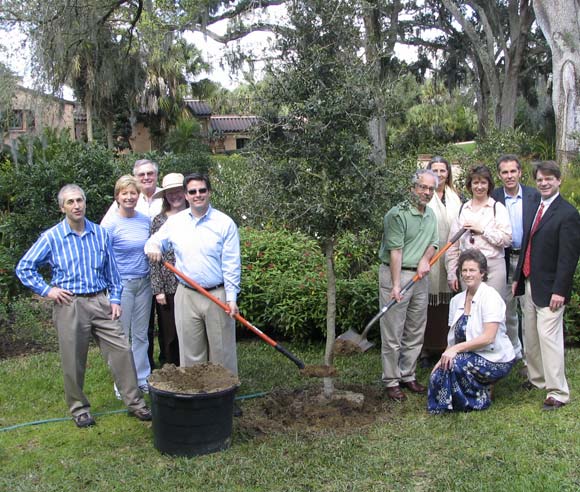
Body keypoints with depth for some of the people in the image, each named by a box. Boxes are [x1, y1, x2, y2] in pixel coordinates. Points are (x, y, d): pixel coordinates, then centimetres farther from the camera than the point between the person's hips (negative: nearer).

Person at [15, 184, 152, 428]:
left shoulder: (100, 233, 5)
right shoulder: (51, 237, -4)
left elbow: (111, 271, 12)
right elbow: (24, 268, 1)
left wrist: (115, 299, 6)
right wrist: (47, 290, -5)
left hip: (100, 302, 3)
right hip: (69, 305, -2)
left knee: (121, 350, 0)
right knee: (74, 361, 6)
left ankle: (135, 403, 10)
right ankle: (79, 408, 23)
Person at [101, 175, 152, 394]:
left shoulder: (145, 220, 5)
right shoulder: (110, 223, -10)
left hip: (143, 283, 5)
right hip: (121, 284, -4)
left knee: (141, 334, 13)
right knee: (122, 336, 4)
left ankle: (142, 378, 25)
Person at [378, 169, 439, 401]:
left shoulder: (431, 214, 12)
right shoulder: (398, 214, -12)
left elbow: (433, 243, 17)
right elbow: (395, 251, -17)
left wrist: (426, 258, -6)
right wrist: (396, 285, -20)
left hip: (420, 276, 7)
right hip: (396, 273, -7)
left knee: (416, 332, 12)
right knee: (393, 333, -1)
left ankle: (407, 375, 25)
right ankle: (391, 382, 8)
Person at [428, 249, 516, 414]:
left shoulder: (491, 297, -13)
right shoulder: (457, 300, 8)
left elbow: (488, 337, -22)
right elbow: (453, 338, 10)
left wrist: (457, 348, -25)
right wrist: (443, 358, -6)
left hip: (496, 360, -6)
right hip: (471, 357, 6)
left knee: (454, 364, -29)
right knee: (437, 376, -18)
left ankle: (478, 400, -5)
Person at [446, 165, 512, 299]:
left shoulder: (498, 208, 4)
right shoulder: (462, 209, 12)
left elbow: (507, 239, -7)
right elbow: (453, 245, 11)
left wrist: (482, 230, -10)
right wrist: (451, 274, 7)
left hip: (493, 266, -3)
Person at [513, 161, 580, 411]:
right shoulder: (535, 209, 13)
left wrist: (559, 290, -19)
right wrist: (518, 277, 16)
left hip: (548, 288, -8)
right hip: (529, 284, 8)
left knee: (548, 337, -7)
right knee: (530, 336, 15)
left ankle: (558, 392, 2)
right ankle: (536, 378, 31)